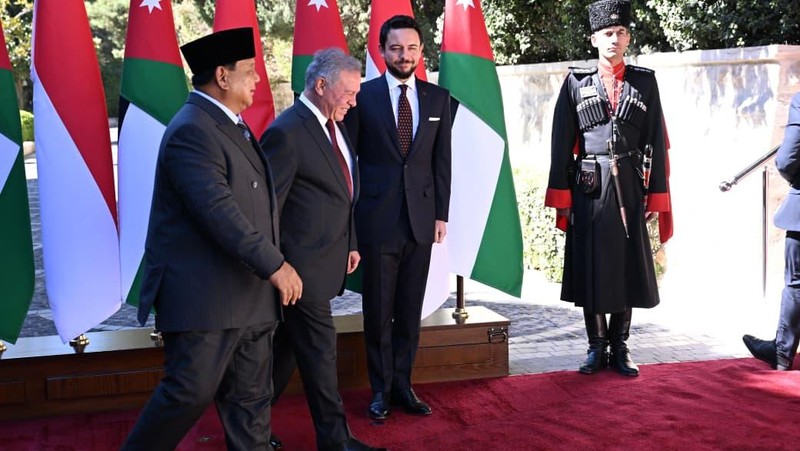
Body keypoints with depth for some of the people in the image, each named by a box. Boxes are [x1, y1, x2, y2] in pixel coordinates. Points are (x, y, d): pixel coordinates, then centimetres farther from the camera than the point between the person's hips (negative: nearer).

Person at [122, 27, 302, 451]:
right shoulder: (192, 130, -16)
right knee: (191, 393, -3)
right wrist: (274, 265, -26)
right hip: (202, 294, -10)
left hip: (246, 295, 10)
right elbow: (217, 209, -26)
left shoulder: (229, 126, 16)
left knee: (251, 397, 12)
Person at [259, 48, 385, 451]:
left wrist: (351, 243, 17)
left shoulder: (333, 126, 10)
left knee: (289, 343, 17)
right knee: (320, 348, 1)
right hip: (304, 264, -9)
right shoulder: (286, 133, -18)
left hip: (326, 260, 9)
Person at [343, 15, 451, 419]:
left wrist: (441, 214, 5)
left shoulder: (438, 98, 7)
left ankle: (402, 385, 21)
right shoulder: (363, 95, -2)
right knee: (378, 311, 6)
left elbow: (442, 161, 9)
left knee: (410, 310, 9)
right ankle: (381, 389, 18)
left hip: (421, 219, 3)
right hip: (377, 218, -3)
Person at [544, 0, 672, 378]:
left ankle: (620, 348, 17)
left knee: (627, 267, 6)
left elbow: (657, 142, 5)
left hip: (628, 187, 1)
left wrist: (656, 195, -1)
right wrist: (561, 196, -4)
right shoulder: (576, 82, 3)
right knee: (590, 268, 3)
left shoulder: (645, 81, 7)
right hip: (588, 188, -1)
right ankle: (597, 347, 15)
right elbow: (561, 142, 1)